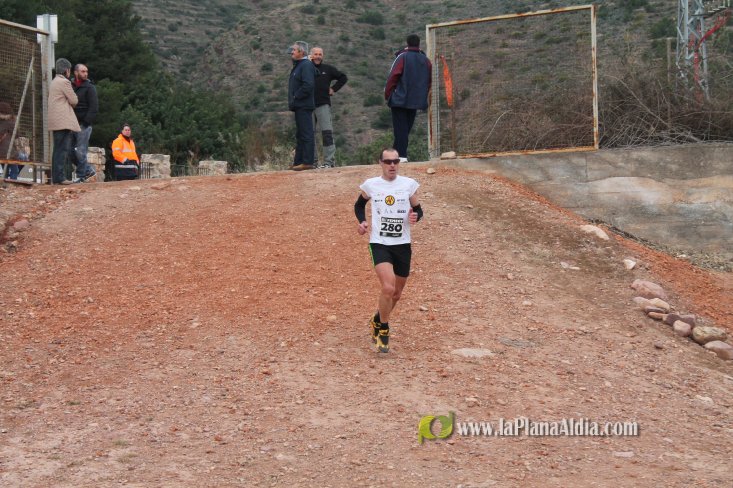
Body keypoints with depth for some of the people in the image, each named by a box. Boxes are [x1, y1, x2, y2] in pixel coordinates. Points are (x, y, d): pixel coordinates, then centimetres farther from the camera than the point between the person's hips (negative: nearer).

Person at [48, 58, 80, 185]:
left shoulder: (54, 82, 20)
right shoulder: (64, 82, -9)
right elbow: (74, 101, -7)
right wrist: (71, 105, 14)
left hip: (55, 121, 10)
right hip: (64, 121, -10)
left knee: (58, 149, 11)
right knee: (63, 149, -11)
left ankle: (56, 177, 12)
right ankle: (60, 177, -14)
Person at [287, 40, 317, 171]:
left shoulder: (306, 65, -13)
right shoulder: (298, 65, 19)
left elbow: (308, 85, -24)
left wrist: (296, 97, -18)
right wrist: (292, 101, 14)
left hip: (304, 106, -11)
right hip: (299, 106, 11)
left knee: (306, 134, -8)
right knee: (300, 135, 14)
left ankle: (307, 162, -8)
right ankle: (299, 161, 20)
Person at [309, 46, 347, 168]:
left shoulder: (328, 69, 8)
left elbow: (343, 78, 16)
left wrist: (333, 89, 7)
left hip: (323, 105, -2)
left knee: (327, 133, -8)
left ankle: (329, 161, -9)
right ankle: (311, 159, 12)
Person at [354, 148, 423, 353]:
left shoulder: (409, 184, 1)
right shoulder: (370, 185, 0)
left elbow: (418, 209, 10)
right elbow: (359, 204, 18)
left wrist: (415, 217, -13)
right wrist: (362, 221, 0)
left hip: (402, 245, 3)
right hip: (379, 243, -3)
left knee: (396, 293, 13)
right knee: (388, 287, -21)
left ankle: (377, 321, 42)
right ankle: (383, 331, -1)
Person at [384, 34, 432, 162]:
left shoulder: (403, 57, -7)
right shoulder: (426, 61, 8)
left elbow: (392, 77, -11)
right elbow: (429, 81, 10)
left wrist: (387, 95, -4)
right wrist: (423, 97, 17)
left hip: (400, 100, -5)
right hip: (416, 101, 5)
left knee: (400, 128, -4)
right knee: (406, 128, 13)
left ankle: (401, 155, -11)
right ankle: (400, 152, 14)